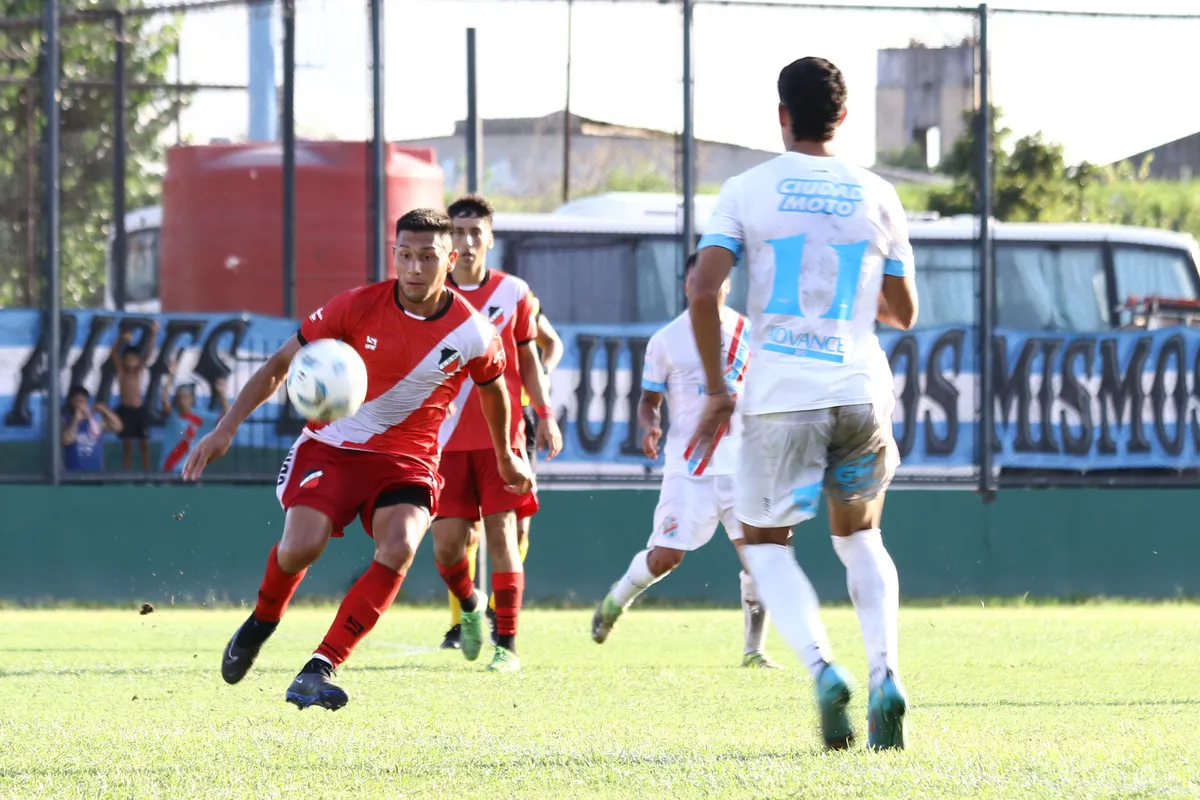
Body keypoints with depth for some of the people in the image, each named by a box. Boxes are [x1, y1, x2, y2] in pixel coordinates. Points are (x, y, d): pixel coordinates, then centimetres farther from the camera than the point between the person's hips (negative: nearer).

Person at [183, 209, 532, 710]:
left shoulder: (473, 334, -8)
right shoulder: (356, 308, -11)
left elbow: (493, 389, 16)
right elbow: (280, 365, -2)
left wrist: (505, 457, 29)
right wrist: (227, 428, -10)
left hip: (408, 458, 1)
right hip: (331, 445, -1)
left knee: (399, 549, -28)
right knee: (301, 546, -24)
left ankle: (318, 670, -25)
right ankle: (261, 624, 12)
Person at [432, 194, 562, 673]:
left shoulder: (513, 292, 4)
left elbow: (528, 361, 12)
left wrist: (545, 415, 3)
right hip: (448, 438, 1)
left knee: (501, 532, -8)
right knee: (446, 543, -3)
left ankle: (507, 646, -4)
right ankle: (469, 605, 30)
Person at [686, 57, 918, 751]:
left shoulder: (747, 191, 1)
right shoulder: (877, 197, 7)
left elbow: (704, 289, -8)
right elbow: (904, 313, 15)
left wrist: (718, 391, 1)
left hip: (780, 397, -2)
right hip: (862, 392, 2)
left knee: (765, 541, 13)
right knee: (859, 536, 22)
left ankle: (821, 667, -14)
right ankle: (885, 673, -2)